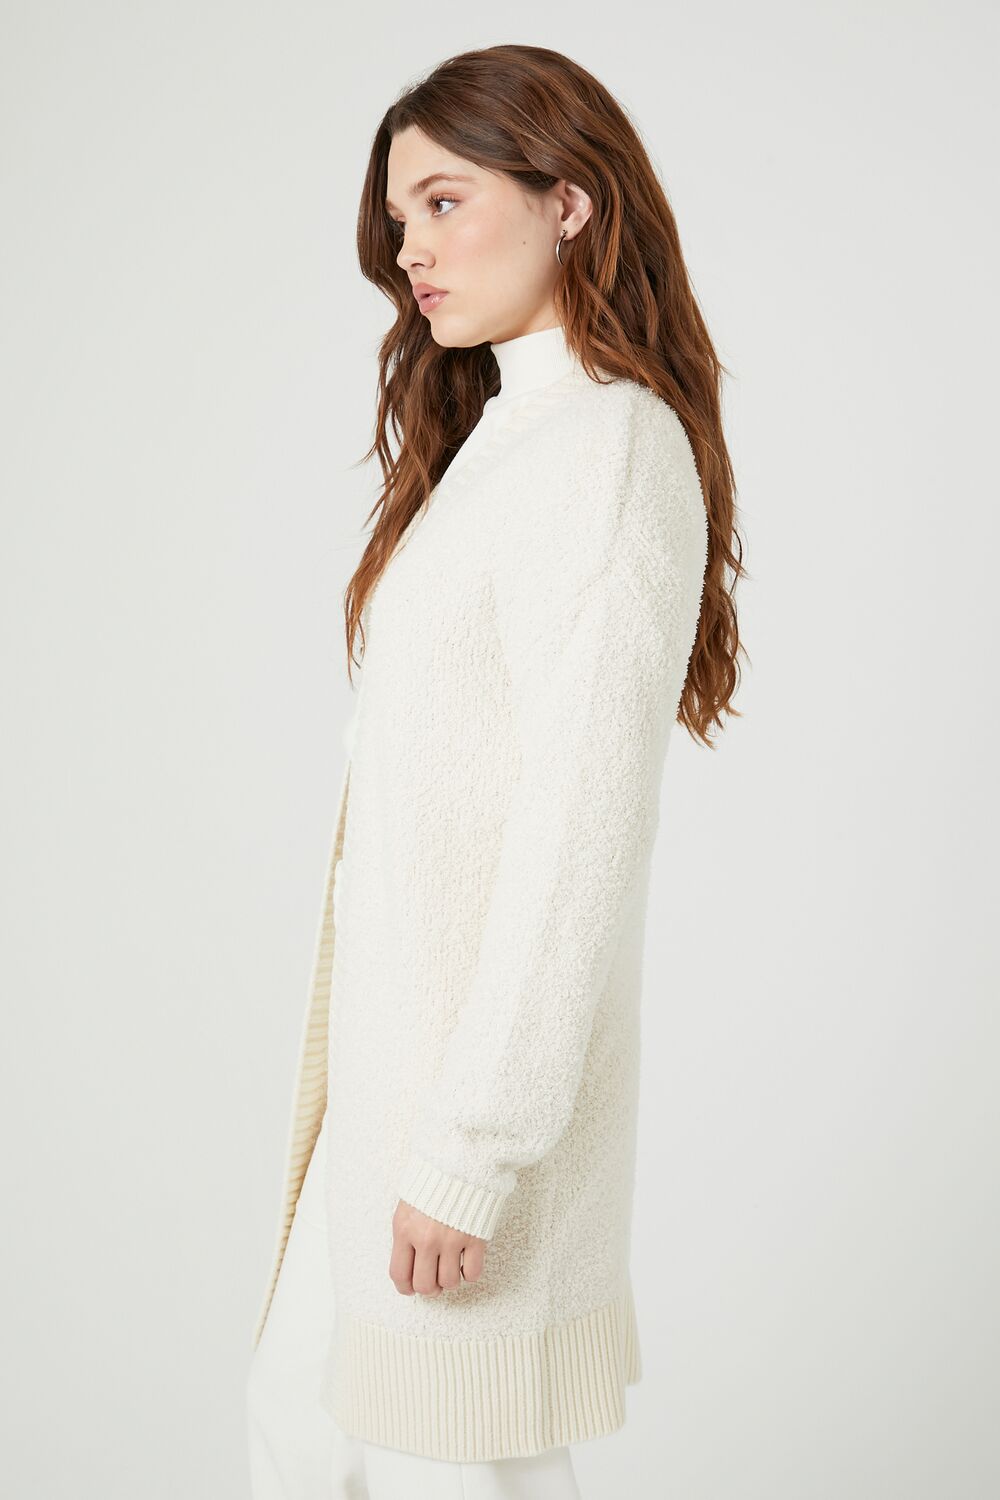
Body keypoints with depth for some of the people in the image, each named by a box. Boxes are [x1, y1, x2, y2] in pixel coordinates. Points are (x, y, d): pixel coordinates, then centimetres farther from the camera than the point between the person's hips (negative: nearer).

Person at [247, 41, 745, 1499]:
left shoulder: (605, 453, -17)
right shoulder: (502, 434, 13)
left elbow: (583, 829, -22)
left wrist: (472, 1145, -20)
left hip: (488, 1059, -9)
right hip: (403, 1036, 9)